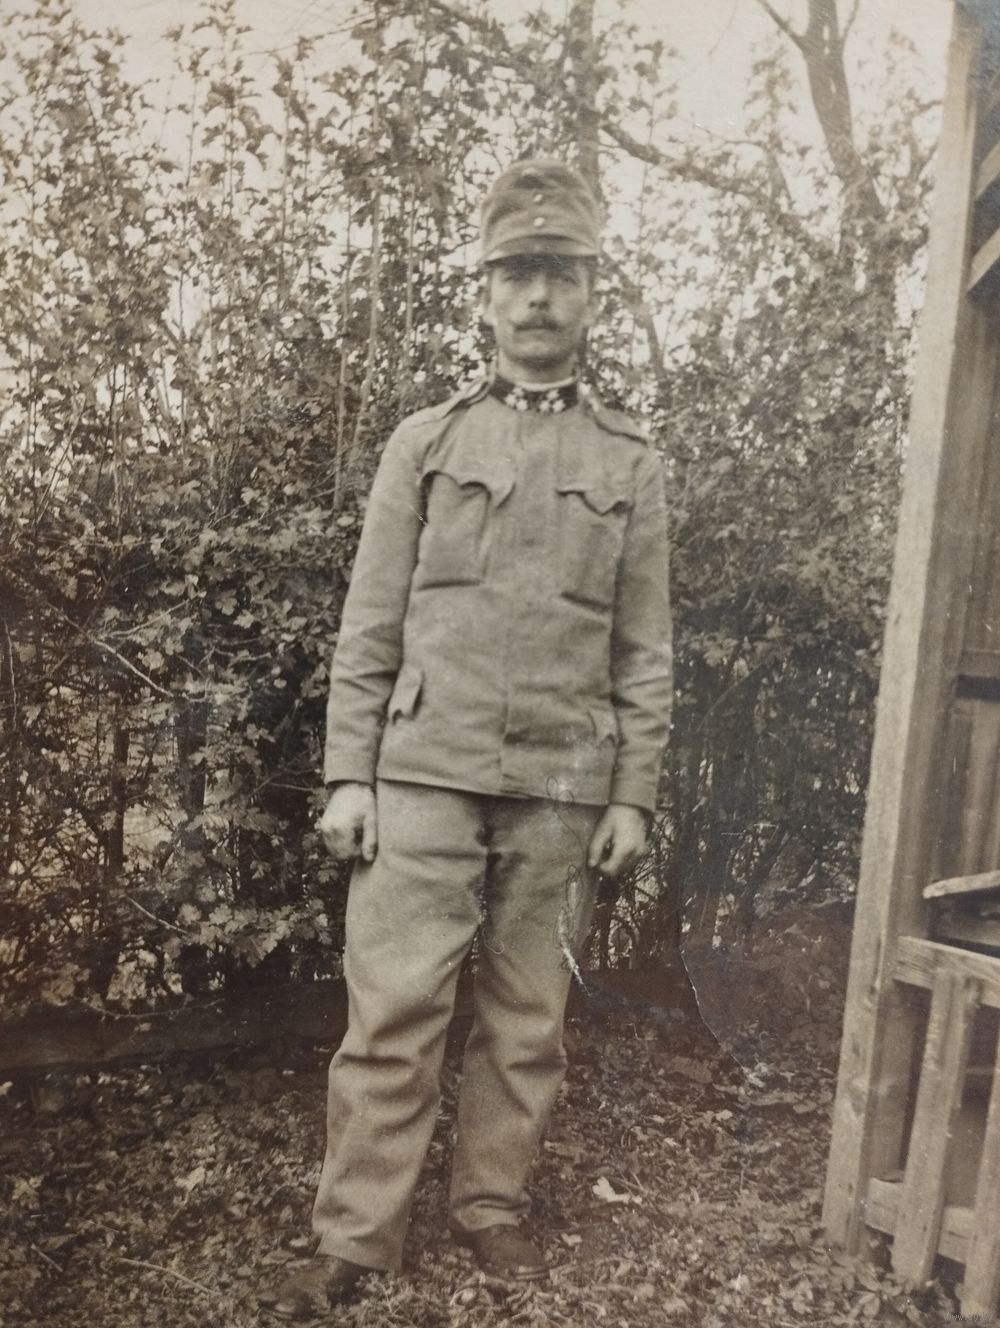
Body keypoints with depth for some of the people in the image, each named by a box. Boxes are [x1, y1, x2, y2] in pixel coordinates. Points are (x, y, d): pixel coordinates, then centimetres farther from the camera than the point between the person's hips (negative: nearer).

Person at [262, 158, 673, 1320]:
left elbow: (644, 653, 7)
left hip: (562, 791, 1)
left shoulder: (632, 465, 8)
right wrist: (348, 775, -3)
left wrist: (632, 796, 1)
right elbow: (369, 628, 3)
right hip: (424, 776, -1)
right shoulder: (423, 443, 6)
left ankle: (492, 1205, 29)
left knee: (527, 1019, 11)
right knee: (392, 1010, 1)